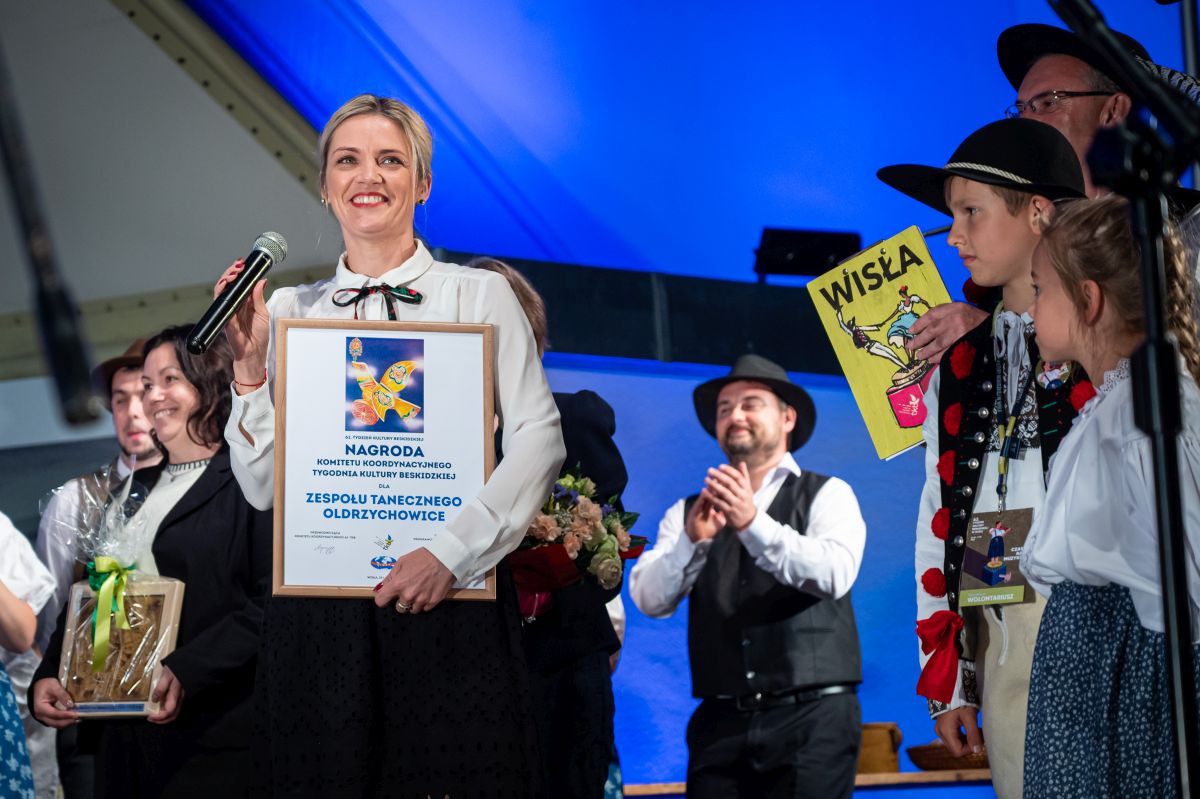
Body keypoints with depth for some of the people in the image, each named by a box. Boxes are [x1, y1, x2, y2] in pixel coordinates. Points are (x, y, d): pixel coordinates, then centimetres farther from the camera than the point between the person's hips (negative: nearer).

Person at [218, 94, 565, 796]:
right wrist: (251, 364, -4)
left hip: (452, 595, -2)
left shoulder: (480, 295, 5)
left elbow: (540, 439, -5)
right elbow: (263, 487, 8)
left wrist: (451, 552, -15)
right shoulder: (289, 311, 11)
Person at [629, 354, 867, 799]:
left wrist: (752, 524, -24)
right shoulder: (688, 512, 13)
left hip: (812, 717, -2)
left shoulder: (828, 495, 6)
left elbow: (834, 573, -13)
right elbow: (650, 600, -1)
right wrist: (694, 538, -18)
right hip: (722, 723, 2)